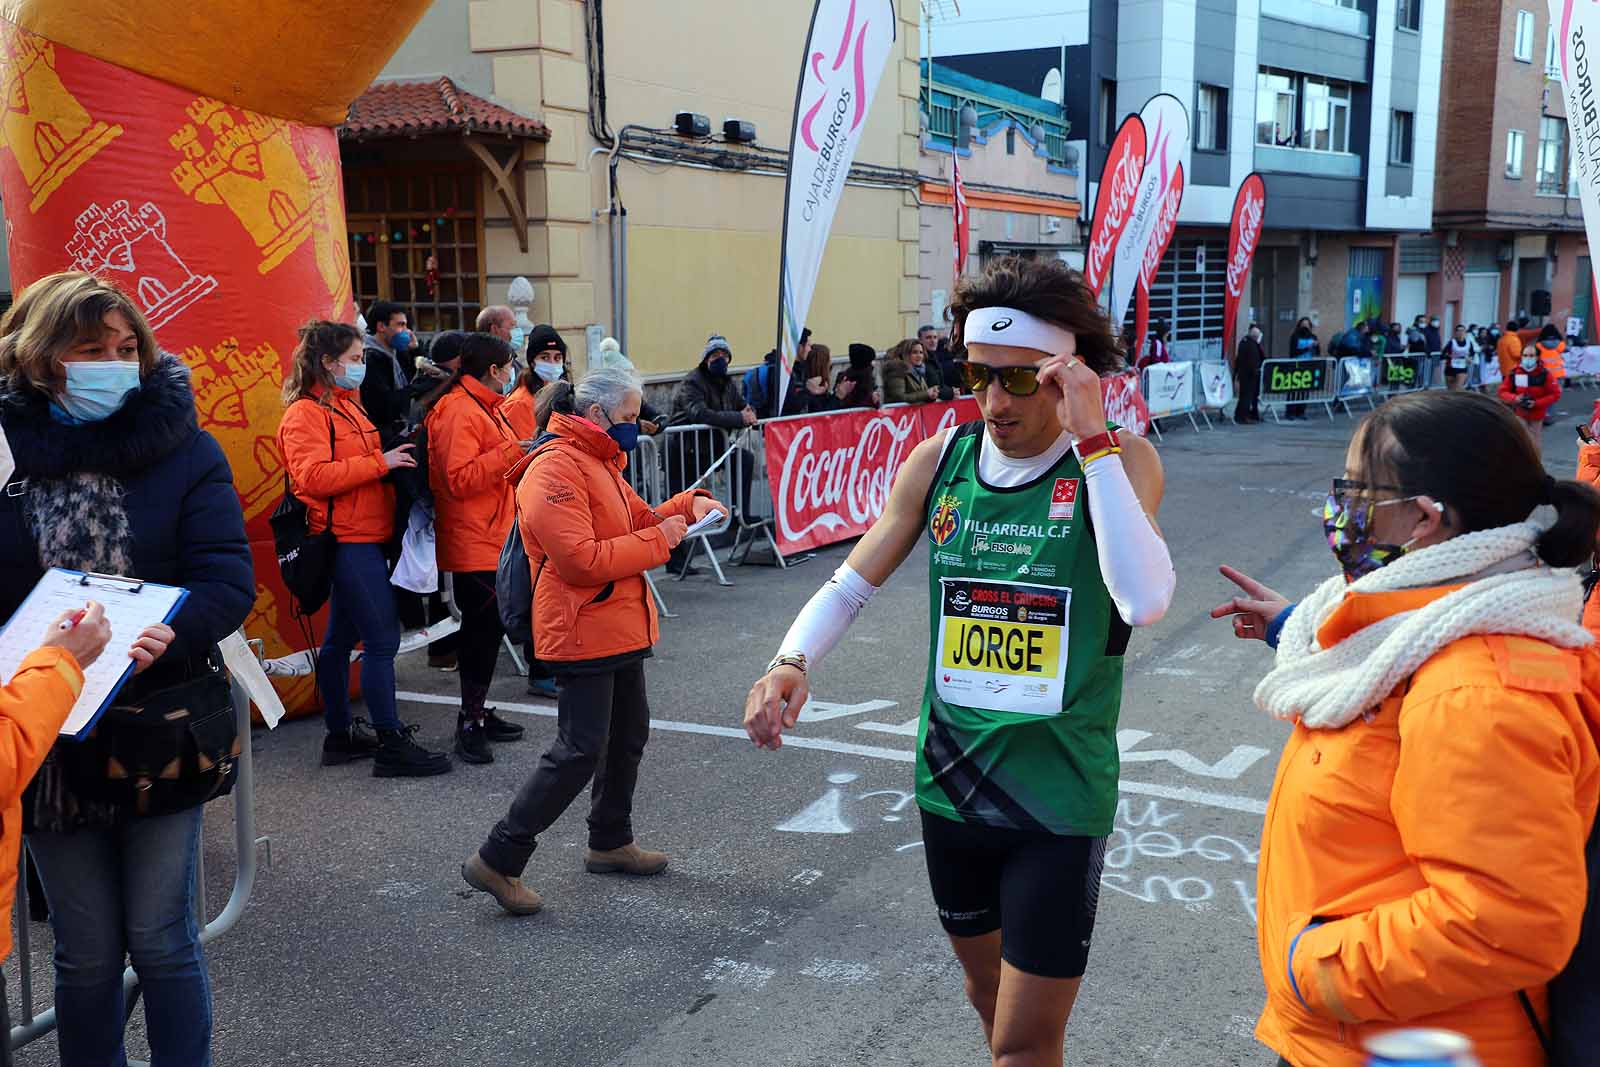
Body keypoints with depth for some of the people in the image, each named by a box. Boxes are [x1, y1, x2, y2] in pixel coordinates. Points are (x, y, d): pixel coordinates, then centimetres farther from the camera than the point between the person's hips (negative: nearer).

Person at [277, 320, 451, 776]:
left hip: (361, 538, 10)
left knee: (341, 638, 14)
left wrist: (395, 457, 12)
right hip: (347, 540, -10)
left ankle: (340, 736, 23)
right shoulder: (305, 414, -11)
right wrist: (379, 462, -21)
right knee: (382, 639, -9)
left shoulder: (347, 405, 17)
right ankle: (392, 746, -4)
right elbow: (314, 477, -23)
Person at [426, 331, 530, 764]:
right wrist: (512, 451, -25)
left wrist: (524, 450, 18)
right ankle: (470, 722, 1)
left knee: (487, 628, 14)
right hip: (475, 544, -10)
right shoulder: (459, 412, -16)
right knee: (481, 628, -7)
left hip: (494, 538, 10)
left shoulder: (483, 406, 18)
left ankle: (478, 713, 23)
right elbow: (460, 479, -24)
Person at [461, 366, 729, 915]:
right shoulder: (555, 469, -19)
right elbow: (581, 560, -26)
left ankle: (611, 842, 36)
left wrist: (688, 505, 2)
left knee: (628, 736, 20)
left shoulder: (600, 462, 14)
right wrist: (658, 540, -19)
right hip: (585, 636, -11)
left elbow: (637, 519, 20)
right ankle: (498, 860, 1)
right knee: (580, 752, -9)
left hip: (619, 630, 11)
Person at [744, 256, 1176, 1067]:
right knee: (989, 991, 25)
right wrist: (793, 662, -14)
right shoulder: (939, 461, -1)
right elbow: (852, 583, 5)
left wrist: (1092, 444, -27)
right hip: (950, 782, 4)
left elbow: (1146, 603, -28)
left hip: (1060, 795, -4)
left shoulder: (1119, 461, -11)